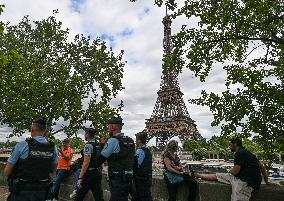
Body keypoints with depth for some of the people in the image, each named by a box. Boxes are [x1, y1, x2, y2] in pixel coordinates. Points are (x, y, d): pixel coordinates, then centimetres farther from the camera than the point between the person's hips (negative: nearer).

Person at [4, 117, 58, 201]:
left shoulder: (21, 145, -16)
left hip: (21, 192, -3)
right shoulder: (53, 148, -6)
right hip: (41, 193, 3)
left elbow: (7, 172, -8)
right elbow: (53, 169, 8)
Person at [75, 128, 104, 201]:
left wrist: (80, 178, -18)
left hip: (89, 174, -7)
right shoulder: (98, 145, 10)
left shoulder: (88, 145, -13)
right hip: (98, 173, 8)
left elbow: (86, 162, -19)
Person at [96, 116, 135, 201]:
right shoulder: (130, 141, 7)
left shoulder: (113, 140, -15)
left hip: (117, 180, -8)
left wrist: (101, 144, 3)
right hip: (129, 178, 8)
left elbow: (99, 160, -12)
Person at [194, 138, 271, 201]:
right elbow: (262, 167, 20)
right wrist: (266, 181, 27)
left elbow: (234, 171, -17)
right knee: (216, 176, 13)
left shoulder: (240, 153, -16)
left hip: (245, 182, -9)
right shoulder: (245, 152, 14)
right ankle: (197, 175, 25)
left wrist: (230, 170, 7)